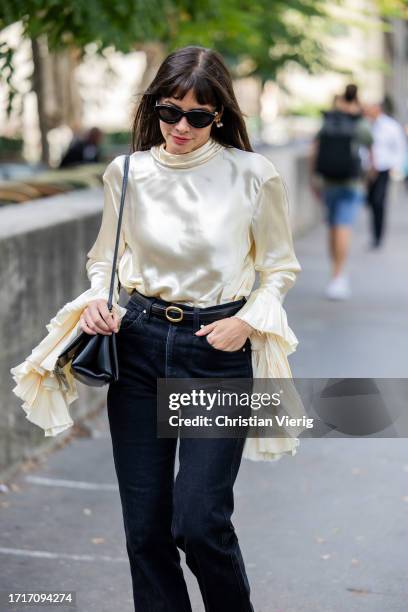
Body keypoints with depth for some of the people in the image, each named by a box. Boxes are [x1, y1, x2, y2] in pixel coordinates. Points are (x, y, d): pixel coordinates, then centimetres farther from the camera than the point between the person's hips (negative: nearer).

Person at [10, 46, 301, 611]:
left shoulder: (253, 176, -7)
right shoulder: (126, 173, 0)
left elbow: (280, 267, 4)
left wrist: (248, 321, -12)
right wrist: (96, 301, -5)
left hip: (219, 351, -3)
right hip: (140, 342, 3)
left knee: (198, 521, -9)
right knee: (145, 523, 5)